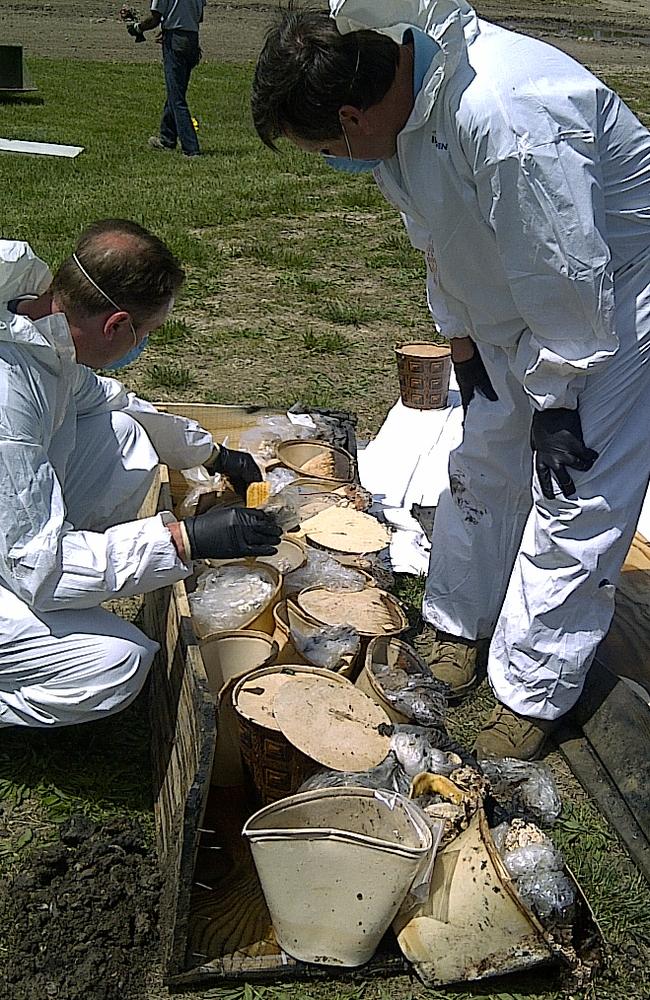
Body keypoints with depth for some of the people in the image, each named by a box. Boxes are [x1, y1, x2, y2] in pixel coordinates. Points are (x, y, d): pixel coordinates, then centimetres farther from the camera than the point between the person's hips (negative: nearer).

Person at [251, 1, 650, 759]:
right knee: (483, 462, 15)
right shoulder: (402, 99, -8)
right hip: (514, 305, 9)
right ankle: (456, 625, 33)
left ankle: (531, 694, 9)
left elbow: (567, 278, -29)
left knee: (576, 496, -5)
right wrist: (462, 350, 11)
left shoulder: (505, 115, -37)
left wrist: (556, 403, -19)